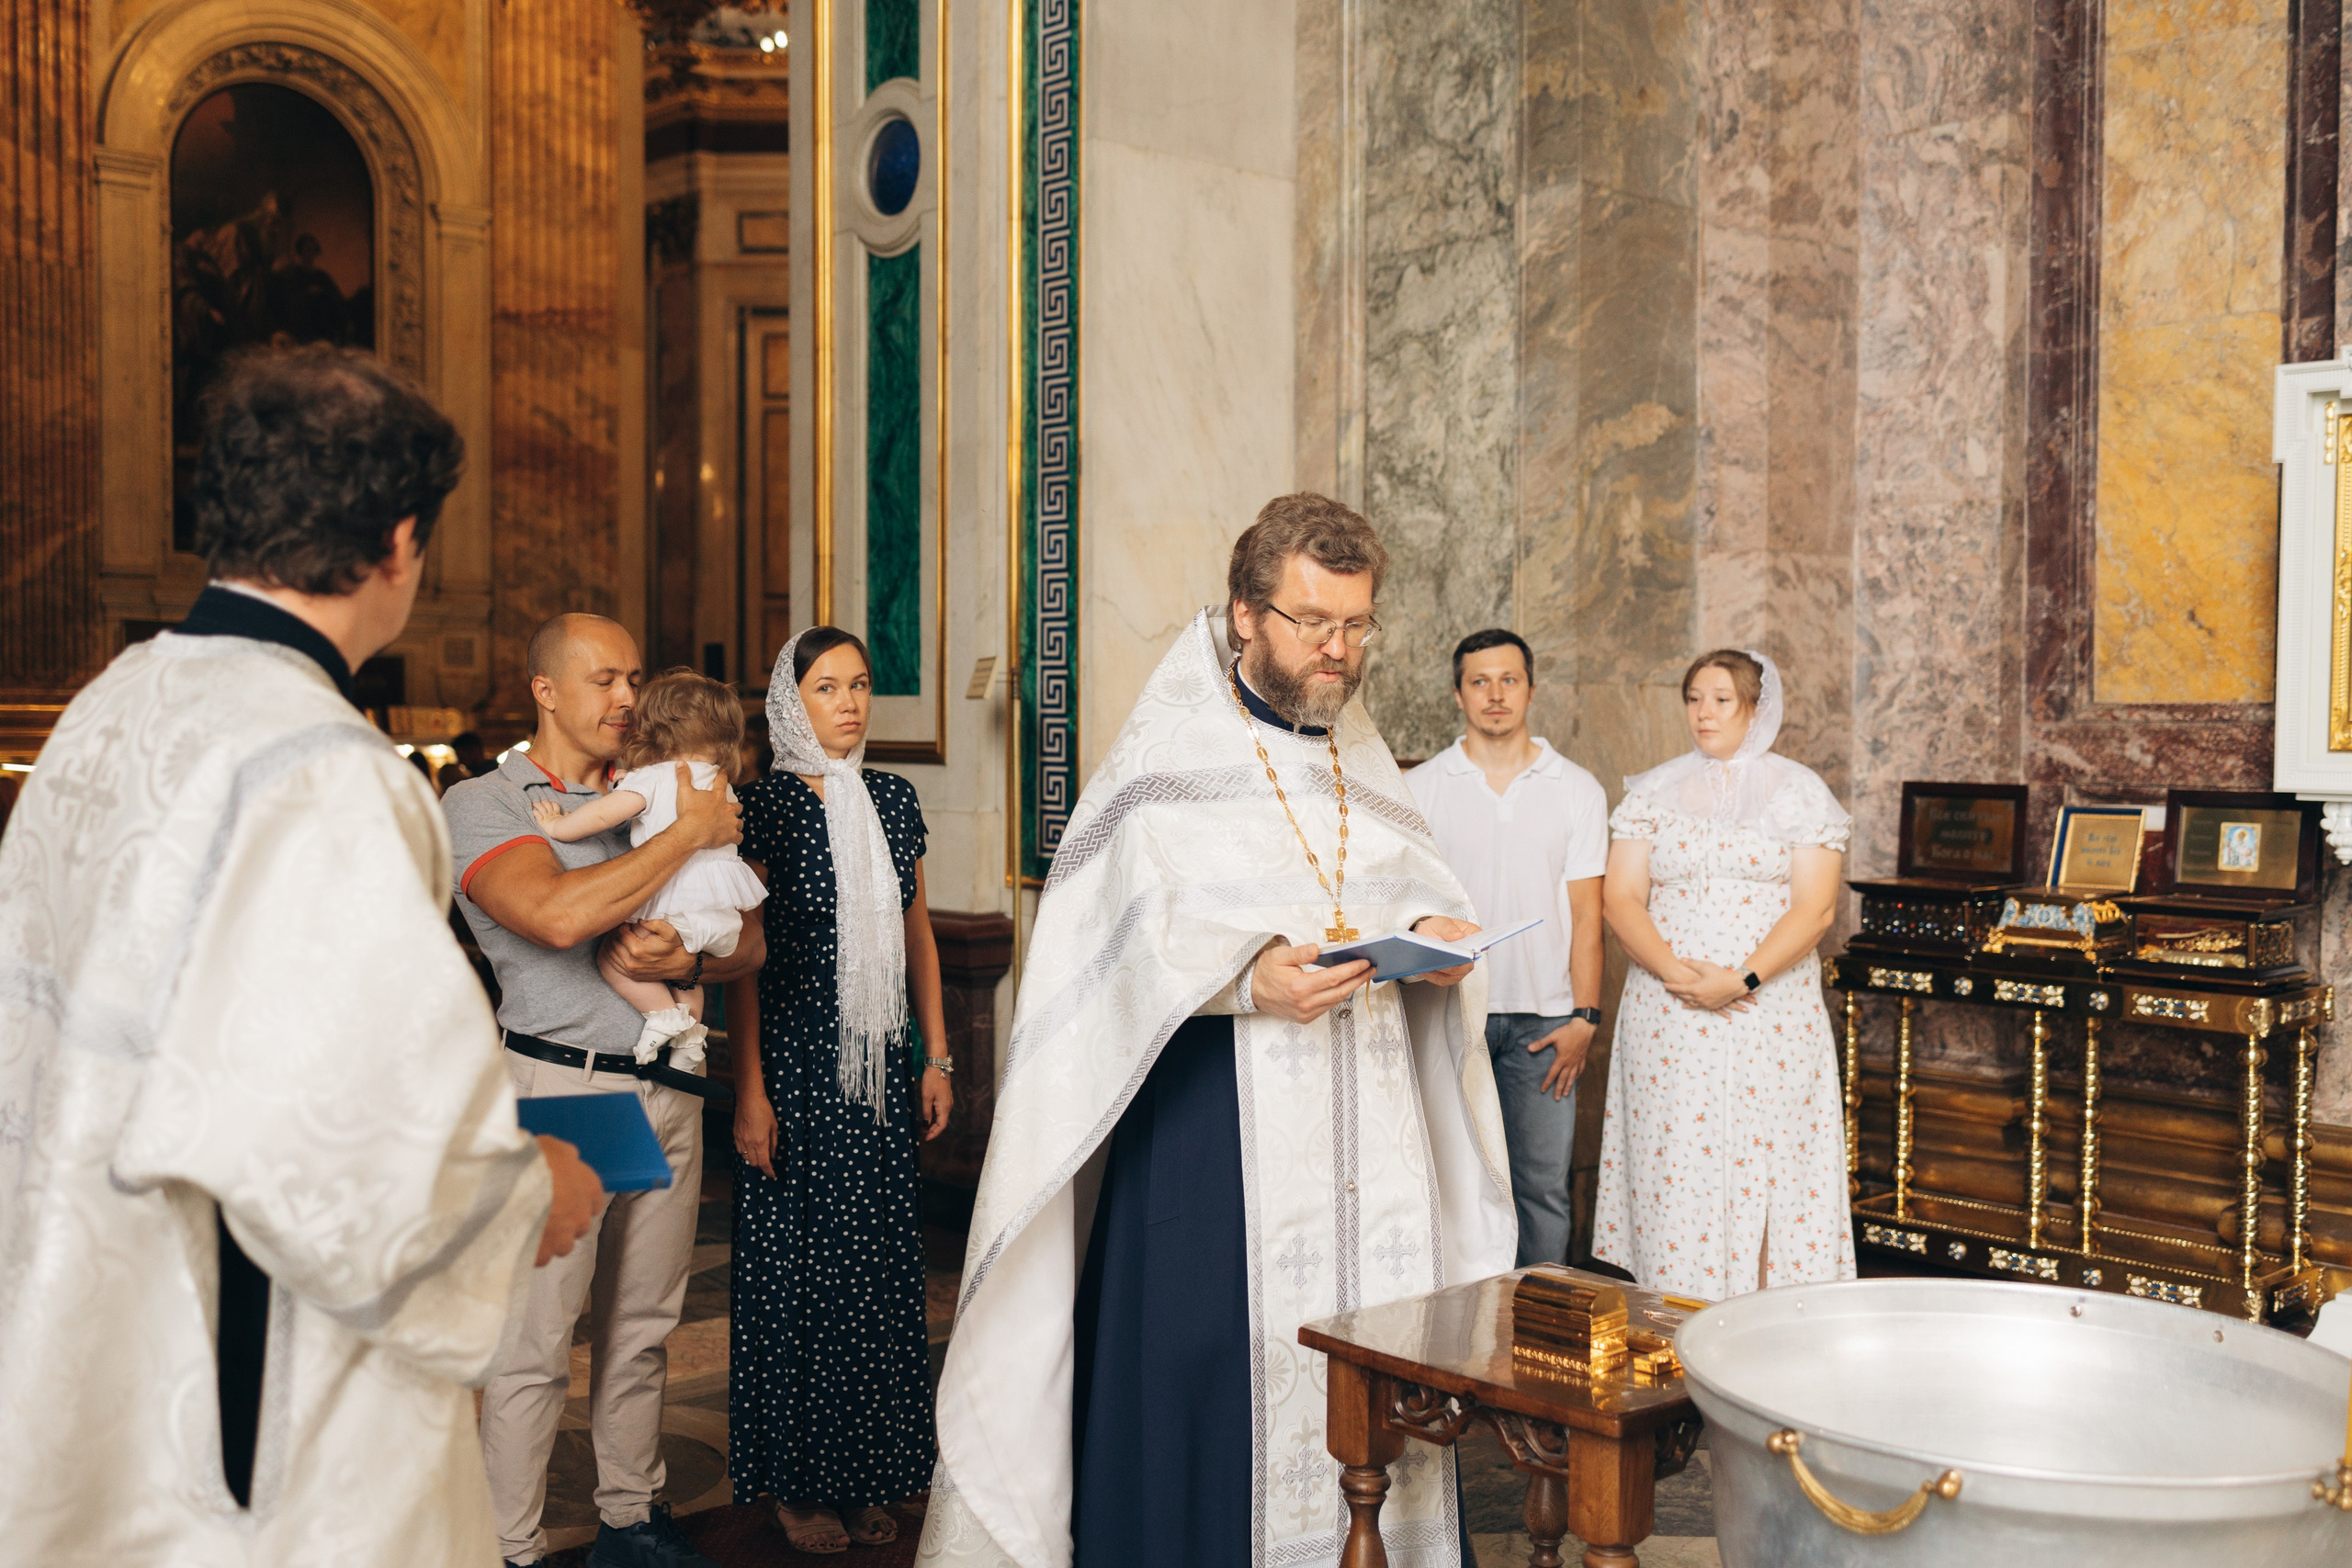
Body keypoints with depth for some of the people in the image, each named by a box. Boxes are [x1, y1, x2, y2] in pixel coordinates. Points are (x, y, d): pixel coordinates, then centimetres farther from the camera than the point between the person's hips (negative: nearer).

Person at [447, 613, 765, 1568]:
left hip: (668, 1088, 6)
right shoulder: (483, 803, -2)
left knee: (642, 1327, 13)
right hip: (558, 1087, -5)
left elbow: (750, 942, 11)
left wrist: (687, 962, -11)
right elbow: (559, 915, -22)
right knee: (535, 1341, -1)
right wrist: (692, 832, -14)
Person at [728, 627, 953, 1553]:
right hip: (797, 1060, -5)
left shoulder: (893, 800, 8)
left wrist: (938, 1057, 8)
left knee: (879, 1263, 9)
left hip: (883, 1063, 5)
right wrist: (749, 1092, -12)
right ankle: (800, 1484, 18)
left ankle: (870, 1475, 23)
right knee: (800, 1264, 3)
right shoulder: (765, 805, -6)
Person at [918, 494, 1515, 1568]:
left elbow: (1417, 884, 15)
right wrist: (1243, 976, -26)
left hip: (1371, 1132, 5)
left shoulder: (1363, 756, 16)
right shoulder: (1169, 755, -4)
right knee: (1206, 1370, -3)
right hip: (1213, 1122, -5)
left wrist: (1434, 932, -8)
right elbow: (1115, 936, -12)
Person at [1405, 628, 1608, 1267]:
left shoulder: (1577, 790, 7)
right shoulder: (1420, 788, 5)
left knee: (1543, 1185, 3)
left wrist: (1584, 1017, -3)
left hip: (1543, 1018, 1)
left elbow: (1585, 911, 5)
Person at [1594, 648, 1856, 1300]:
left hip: (1770, 1015, -1)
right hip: (1667, 1019, 2)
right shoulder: (1654, 792, 10)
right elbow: (1619, 898, 3)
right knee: (1673, 1173, 0)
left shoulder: (1798, 791, 5)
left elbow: (1815, 907, -4)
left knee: (1765, 1167, -2)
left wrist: (1743, 979, -16)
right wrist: (1672, 971, -13)